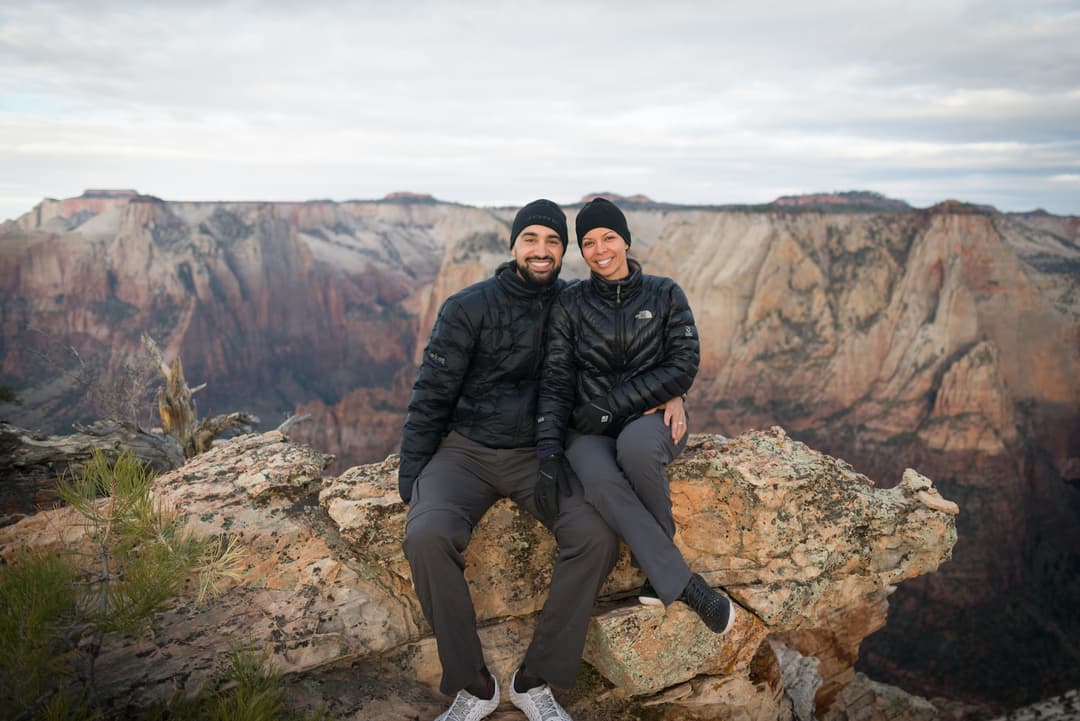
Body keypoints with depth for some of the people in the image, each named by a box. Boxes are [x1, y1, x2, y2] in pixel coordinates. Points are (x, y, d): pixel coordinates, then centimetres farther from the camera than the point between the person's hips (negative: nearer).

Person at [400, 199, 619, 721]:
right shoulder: (468, 307, -4)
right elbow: (432, 394, -2)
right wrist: (411, 478, -6)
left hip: (537, 456, 2)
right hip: (464, 451, -2)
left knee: (597, 538, -24)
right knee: (427, 536, -31)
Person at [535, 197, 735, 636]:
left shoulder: (664, 294, 4)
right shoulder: (570, 305, 5)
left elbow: (683, 366, -5)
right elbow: (556, 382, 1)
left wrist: (612, 405, -16)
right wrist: (549, 447, -15)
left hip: (652, 417, 0)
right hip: (590, 429, 1)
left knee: (634, 445, -39)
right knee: (599, 479, -36)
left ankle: (659, 560, -12)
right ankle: (683, 585, -24)